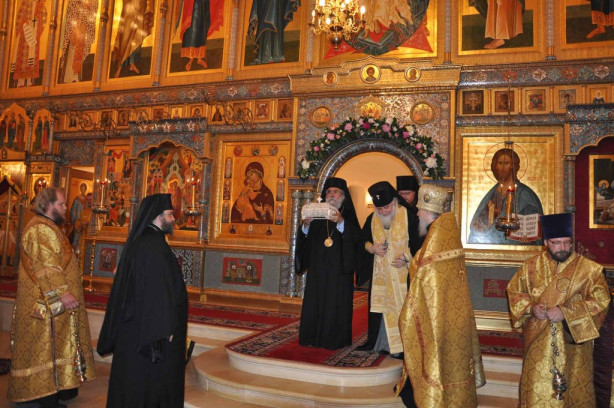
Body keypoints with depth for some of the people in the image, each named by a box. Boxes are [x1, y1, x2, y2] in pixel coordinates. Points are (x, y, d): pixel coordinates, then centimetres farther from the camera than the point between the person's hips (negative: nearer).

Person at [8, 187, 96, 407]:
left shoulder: (48, 228, 16)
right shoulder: (39, 229, -17)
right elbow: (45, 268, -25)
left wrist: (66, 292, 25)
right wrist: (62, 293, -27)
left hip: (53, 302, 10)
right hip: (47, 304, -10)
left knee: (53, 345, 15)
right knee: (46, 346, -2)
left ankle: (57, 387, 24)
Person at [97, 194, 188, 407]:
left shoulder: (141, 241, 9)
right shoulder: (153, 245, -22)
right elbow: (157, 291, -24)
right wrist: (165, 328, -19)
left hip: (136, 324, 10)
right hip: (150, 329, -10)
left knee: (138, 379, 19)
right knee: (149, 378, 4)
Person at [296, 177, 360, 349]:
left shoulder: (349, 216, 3)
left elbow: (355, 237, -14)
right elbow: (305, 238, 6)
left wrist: (341, 222, -29)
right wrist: (306, 225, -15)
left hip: (339, 269, -3)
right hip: (318, 267, 3)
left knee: (336, 302, -2)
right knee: (315, 301, 3)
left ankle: (334, 339, 8)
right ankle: (313, 337, 12)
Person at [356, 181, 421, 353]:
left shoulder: (408, 216, -10)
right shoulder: (372, 219, 3)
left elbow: (417, 242, -6)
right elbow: (363, 239, 12)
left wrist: (406, 258, -19)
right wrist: (372, 248, -9)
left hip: (402, 273, -4)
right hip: (380, 273, 4)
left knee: (402, 306, -2)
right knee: (380, 306, 9)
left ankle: (404, 345, 10)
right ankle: (378, 342, 23)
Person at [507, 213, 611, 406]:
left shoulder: (589, 269, -4)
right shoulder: (531, 266, 2)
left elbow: (601, 300, -9)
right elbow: (514, 291, 8)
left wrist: (565, 313, -18)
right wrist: (531, 308, -12)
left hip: (572, 342, -1)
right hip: (538, 342, 1)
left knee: (573, 388, 10)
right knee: (537, 390, 6)